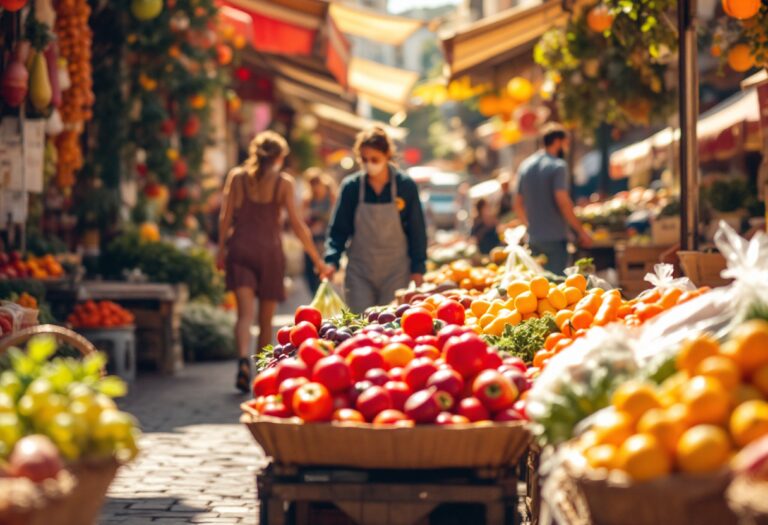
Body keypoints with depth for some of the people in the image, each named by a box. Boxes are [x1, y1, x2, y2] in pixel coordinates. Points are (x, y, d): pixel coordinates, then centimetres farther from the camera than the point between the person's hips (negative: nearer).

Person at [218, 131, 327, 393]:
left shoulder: (237, 176, 6)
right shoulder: (283, 181, 1)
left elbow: (225, 217, 2)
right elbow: (297, 224, -3)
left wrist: (221, 249, 9)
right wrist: (316, 258, 1)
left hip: (240, 248, 1)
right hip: (269, 249, -1)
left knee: (245, 313, -7)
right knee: (266, 319, 11)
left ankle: (244, 360, -32)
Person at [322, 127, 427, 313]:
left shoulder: (406, 186, -4)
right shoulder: (351, 187, -3)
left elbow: (417, 231, 3)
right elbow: (338, 230, 2)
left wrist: (418, 268, 0)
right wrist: (332, 261, -14)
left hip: (396, 272, -1)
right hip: (360, 272, 1)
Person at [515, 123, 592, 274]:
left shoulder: (525, 166, 12)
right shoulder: (557, 165, -10)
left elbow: (518, 204, 15)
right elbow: (563, 202, -18)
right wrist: (581, 231, -12)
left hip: (533, 238, 7)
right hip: (555, 238, -7)